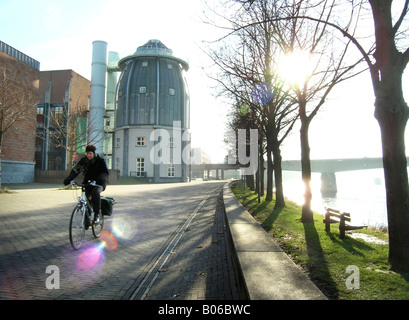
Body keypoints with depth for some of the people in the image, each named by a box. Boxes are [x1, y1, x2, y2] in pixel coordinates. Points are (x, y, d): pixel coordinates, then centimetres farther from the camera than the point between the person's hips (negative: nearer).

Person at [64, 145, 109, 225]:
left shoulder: (100, 160, -9)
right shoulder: (83, 160, -1)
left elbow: (105, 172, -18)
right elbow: (75, 170, -8)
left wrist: (100, 179, -40)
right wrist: (68, 179, -25)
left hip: (98, 183, -4)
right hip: (87, 183, 4)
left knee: (95, 192, -35)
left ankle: (97, 214, -26)